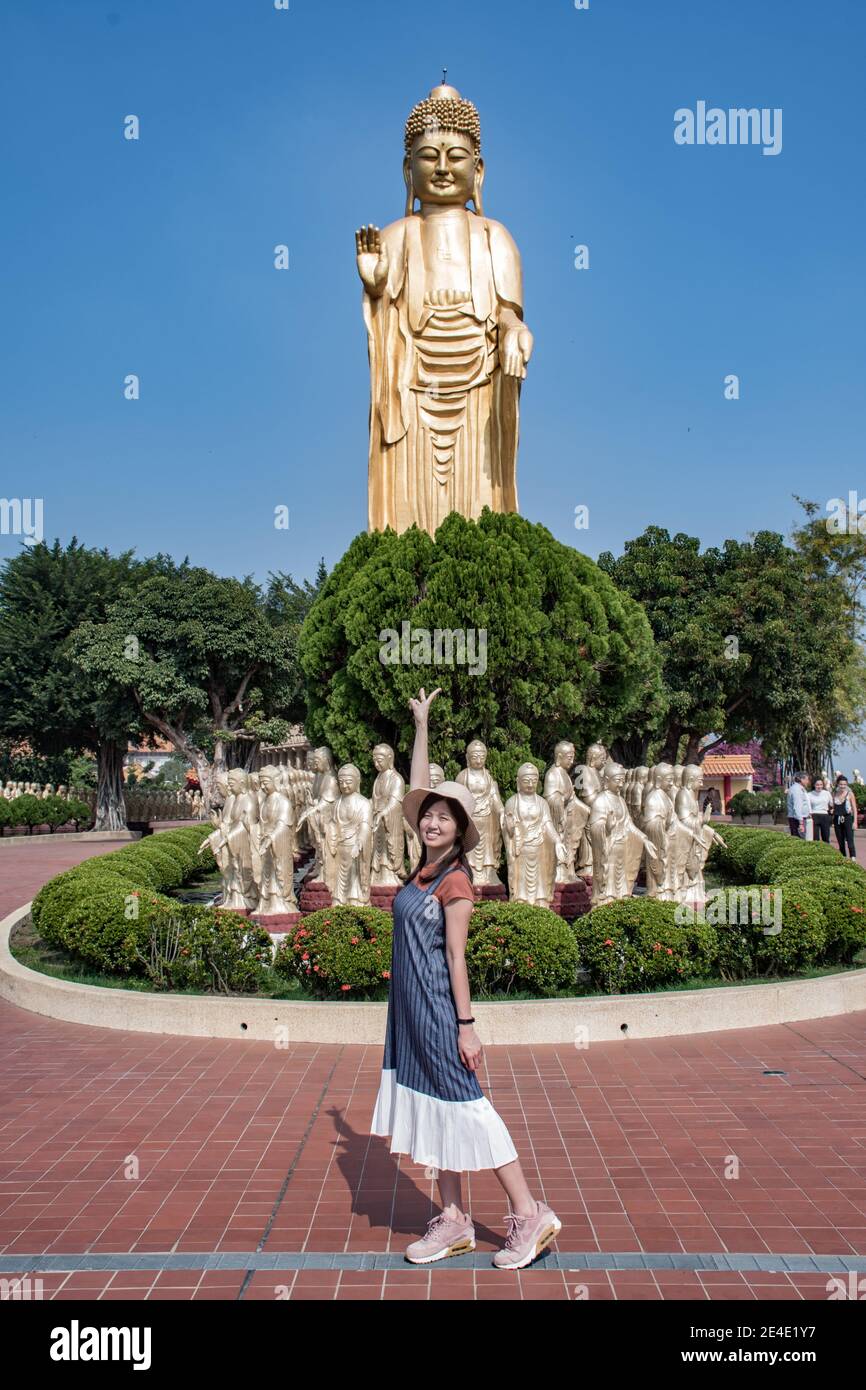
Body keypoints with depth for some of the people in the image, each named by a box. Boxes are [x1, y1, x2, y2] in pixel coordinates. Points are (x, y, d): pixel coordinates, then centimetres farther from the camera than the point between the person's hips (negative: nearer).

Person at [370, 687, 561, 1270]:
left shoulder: (455, 880, -14)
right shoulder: (426, 864, 5)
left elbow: (456, 955, -16)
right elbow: (418, 790, 10)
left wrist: (466, 1026, -14)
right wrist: (422, 725, 12)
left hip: (440, 1006, -8)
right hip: (411, 1005, 8)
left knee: (464, 1106, -2)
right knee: (431, 1106, 12)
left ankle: (529, 1213, 8)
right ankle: (454, 1221, 22)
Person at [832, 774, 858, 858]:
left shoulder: (850, 794, -1)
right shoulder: (834, 794, 8)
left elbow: (854, 809, 0)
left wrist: (855, 821, -8)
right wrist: (832, 821, 9)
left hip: (847, 819, -4)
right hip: (837, 819, 4)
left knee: (849, 840, -13)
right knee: (840, 842, 8)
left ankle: (853, 858, -18)